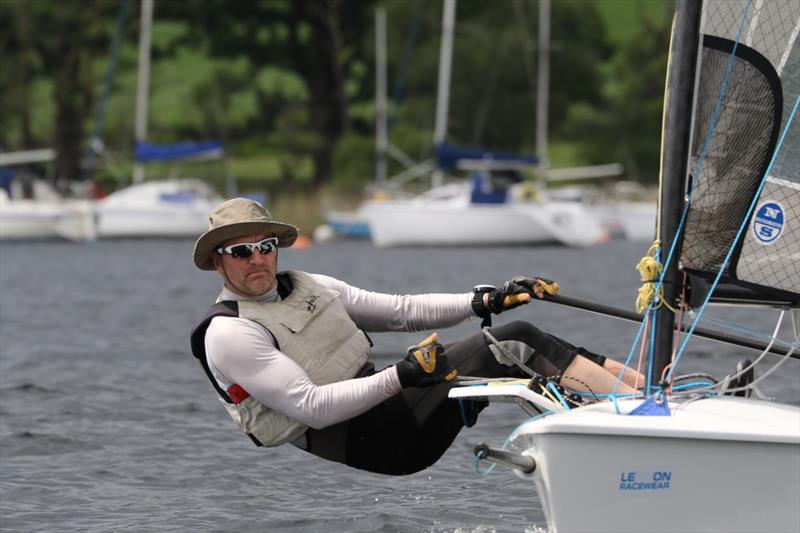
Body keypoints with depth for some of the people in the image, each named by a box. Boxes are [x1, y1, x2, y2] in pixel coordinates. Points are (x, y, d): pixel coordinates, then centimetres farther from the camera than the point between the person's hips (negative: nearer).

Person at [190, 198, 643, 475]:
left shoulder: (310, 288, 16)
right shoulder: (228, 333, -9)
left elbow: (403, 311, 18)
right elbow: (310, 407, -18)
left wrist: (486, 301, 6)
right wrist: (400, 377, -26)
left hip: (392, 406, 8)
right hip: (362, 439, -8)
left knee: (519, 334, -8)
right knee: (512, 344, -18)